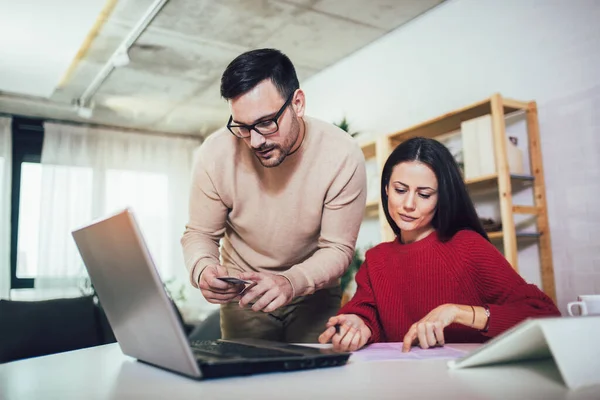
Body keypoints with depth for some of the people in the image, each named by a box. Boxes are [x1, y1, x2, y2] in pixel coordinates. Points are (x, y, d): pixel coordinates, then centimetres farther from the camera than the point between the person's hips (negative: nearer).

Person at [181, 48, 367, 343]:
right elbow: (200, 233, -8)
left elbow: (338, 248, -17)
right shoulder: (215, 153, -19)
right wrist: (202, 268, -31)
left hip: (314, 293, 0)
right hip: (242, 294, 1)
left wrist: (292, 282, -36)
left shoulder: (342, 155, -23)